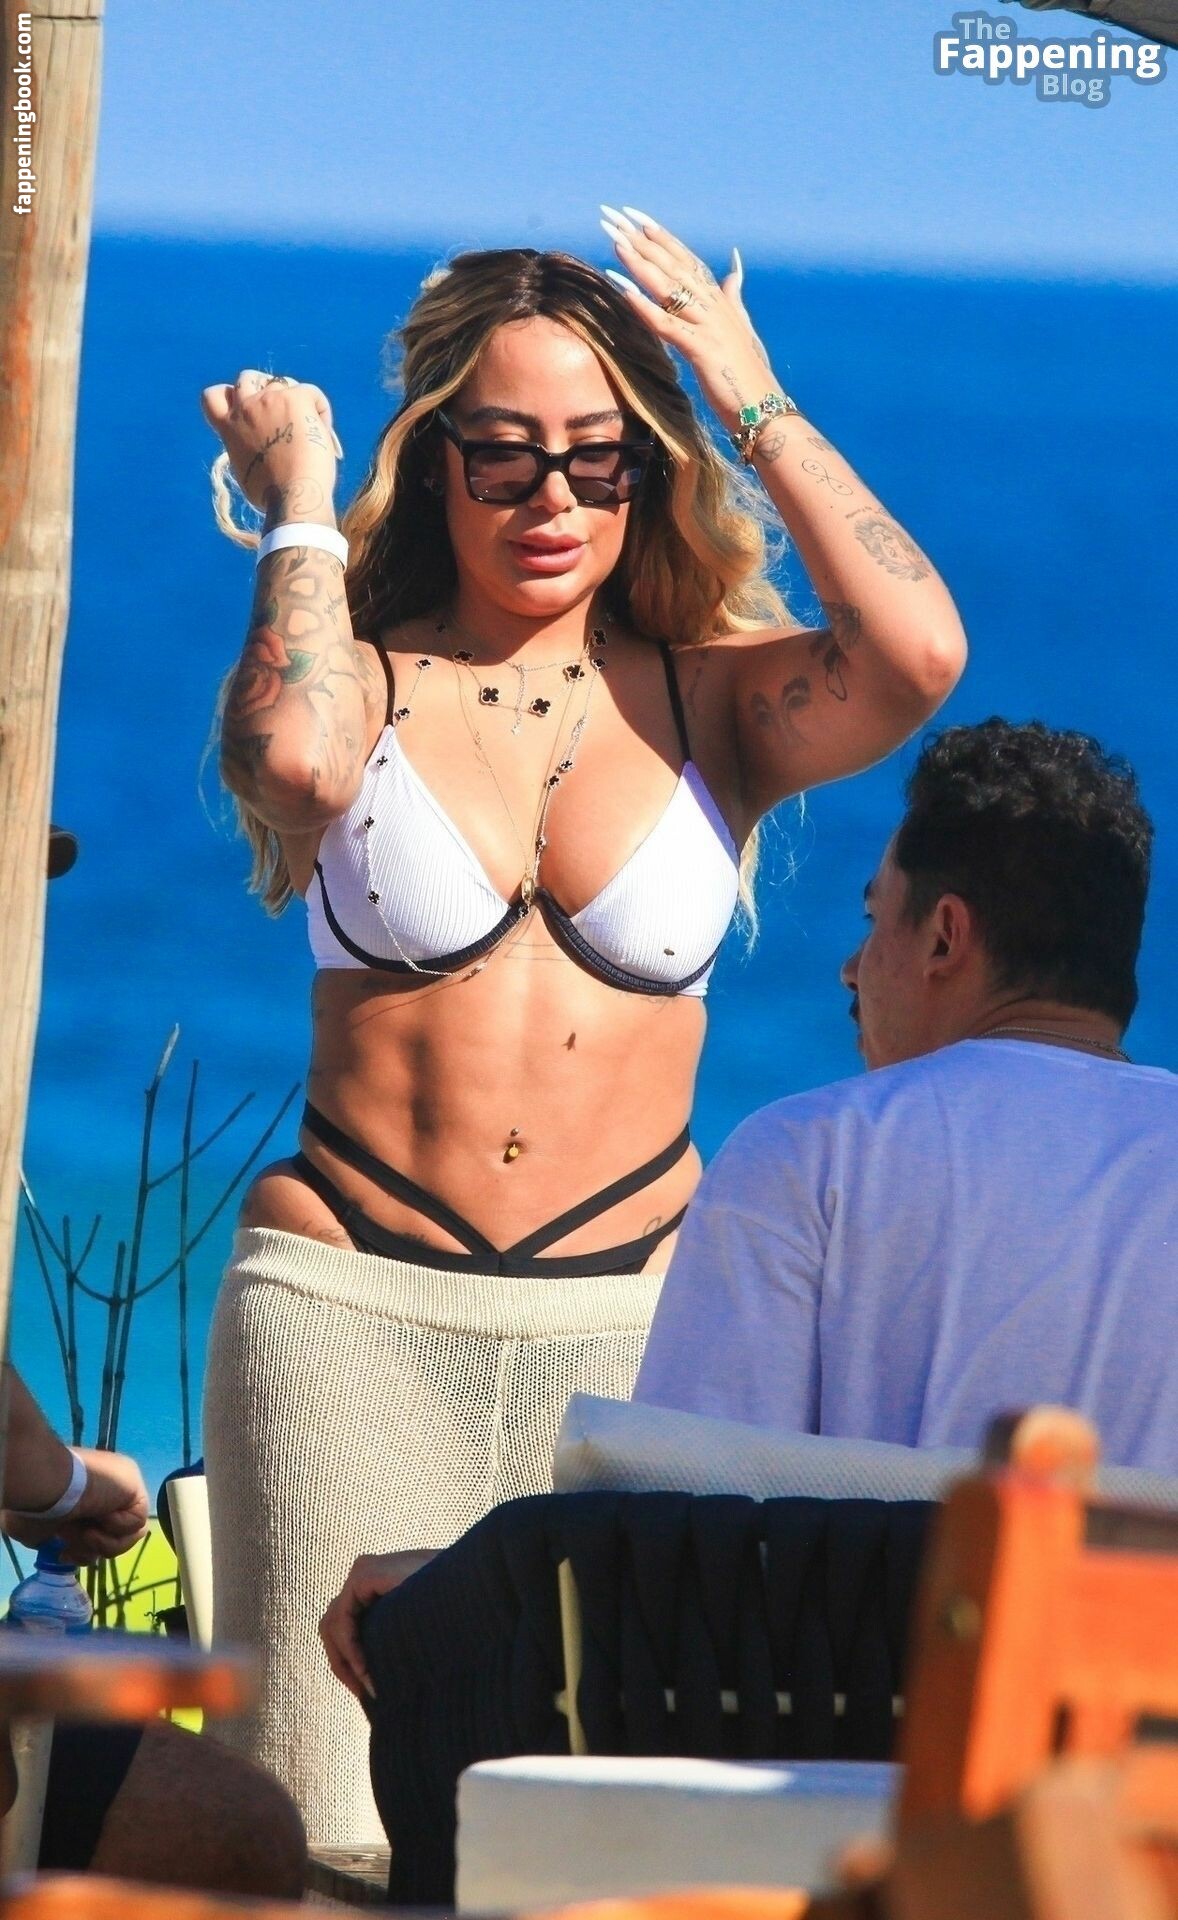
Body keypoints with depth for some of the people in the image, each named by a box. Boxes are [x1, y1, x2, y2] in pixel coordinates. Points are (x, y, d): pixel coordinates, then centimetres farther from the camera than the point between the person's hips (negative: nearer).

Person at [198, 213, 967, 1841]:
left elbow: (916, 655, -12)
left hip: (623, 1323, 1)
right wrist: (300, 510, -3)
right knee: (318, 1830, -7)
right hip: (353, 1303, -1)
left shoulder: (711, 701, 9)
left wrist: (752, 400, 0)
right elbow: (288, 755, -19)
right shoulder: (359, 680, 6)